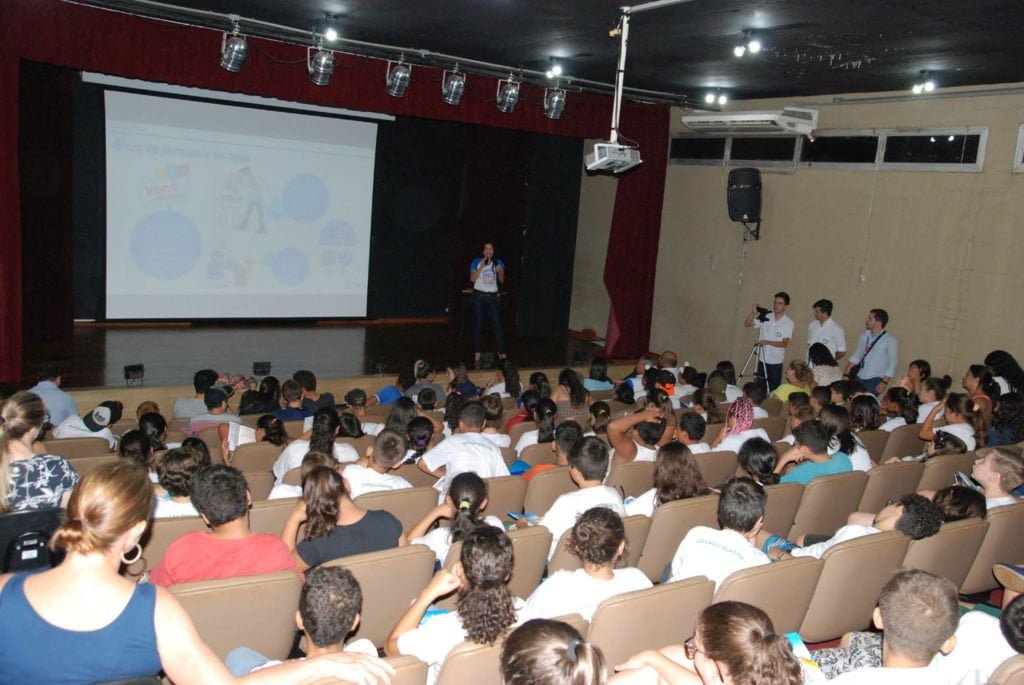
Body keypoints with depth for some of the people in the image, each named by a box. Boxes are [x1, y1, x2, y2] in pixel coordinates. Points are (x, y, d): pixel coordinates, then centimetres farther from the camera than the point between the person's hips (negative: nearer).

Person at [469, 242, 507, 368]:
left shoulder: (498, 263, 9)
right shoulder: (476, 262, 2)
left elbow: (502, 281, 7)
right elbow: (472, 279, -7)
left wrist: (500, 272, -13)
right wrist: (481, 267, -15)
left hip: (493, 296, 2)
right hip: (479, 296, -2)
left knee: (497, 325, -3)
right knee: (478, 325, 0)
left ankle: (502, 354, 1)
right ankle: (477, 356, 4)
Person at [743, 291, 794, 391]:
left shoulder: (788, 322, -6)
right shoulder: (765, 317, 2)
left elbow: (784, 343, -12)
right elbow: (747, 324, 2)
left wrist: (767, 342, -24)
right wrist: (753, 313, -15)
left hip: (776, 362, -3)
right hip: (762, 360, 3)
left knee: (773, 390, 2)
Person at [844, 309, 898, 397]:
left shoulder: (890, 341, -8)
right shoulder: (864, 336, 8)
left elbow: (892, 365, -9)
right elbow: (856, 356, 14)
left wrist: (884, 382, -16)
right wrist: (846, 375, 8)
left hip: (875, 380, -5)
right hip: (859, 378, 5)